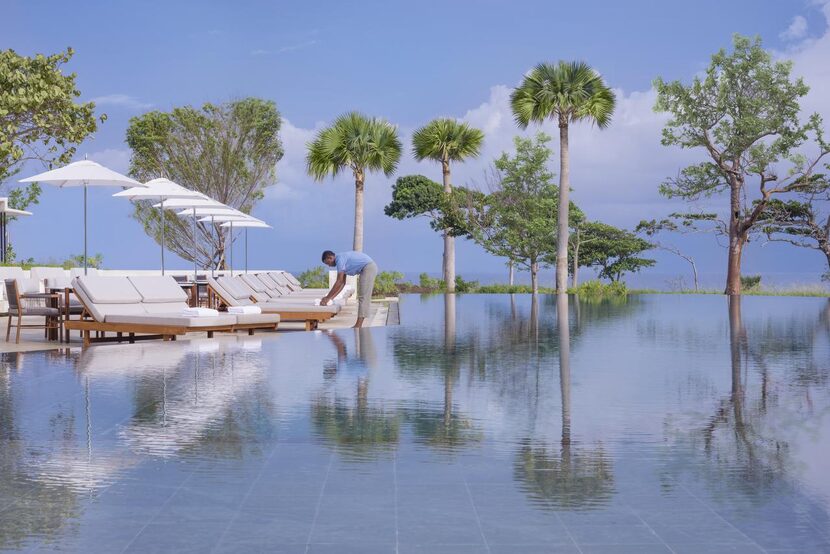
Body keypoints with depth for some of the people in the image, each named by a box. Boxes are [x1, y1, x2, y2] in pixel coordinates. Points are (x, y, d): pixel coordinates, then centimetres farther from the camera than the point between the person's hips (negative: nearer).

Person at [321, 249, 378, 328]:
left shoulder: (340, 259, -14)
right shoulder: (342, 259, 16)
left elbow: (339, 282, -18)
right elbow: (343, 282, 17)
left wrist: (327, 298, -14)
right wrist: (332, 297, 12)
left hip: (368, 268, -10)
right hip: (371, 268, 10)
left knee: (363, 297, -11)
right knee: (364, 297, 10)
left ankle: (358, 326, -13)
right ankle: (358, 325, 10)